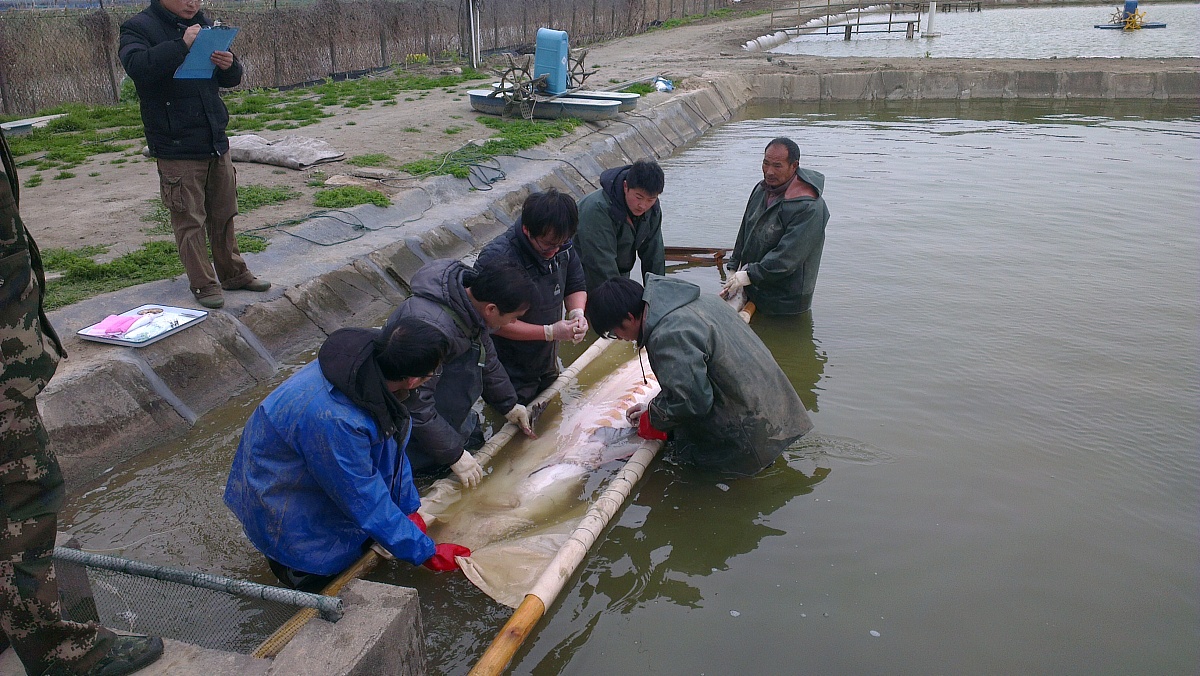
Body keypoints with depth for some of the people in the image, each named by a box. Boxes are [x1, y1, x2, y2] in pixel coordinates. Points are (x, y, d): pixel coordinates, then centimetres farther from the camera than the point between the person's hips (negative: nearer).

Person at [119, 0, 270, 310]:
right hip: (177, 148, -6)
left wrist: (229, 65, -8)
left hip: (216, 142, 6)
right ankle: (204, 285, 8)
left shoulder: (203, 25, 13)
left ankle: (233, 273, 26)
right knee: (189, 220, -1)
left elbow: (230, 79, 15)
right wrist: (181, 46, -31)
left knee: (223, 214, 14)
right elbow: (136, 66, -26)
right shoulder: (139, 27, -6)